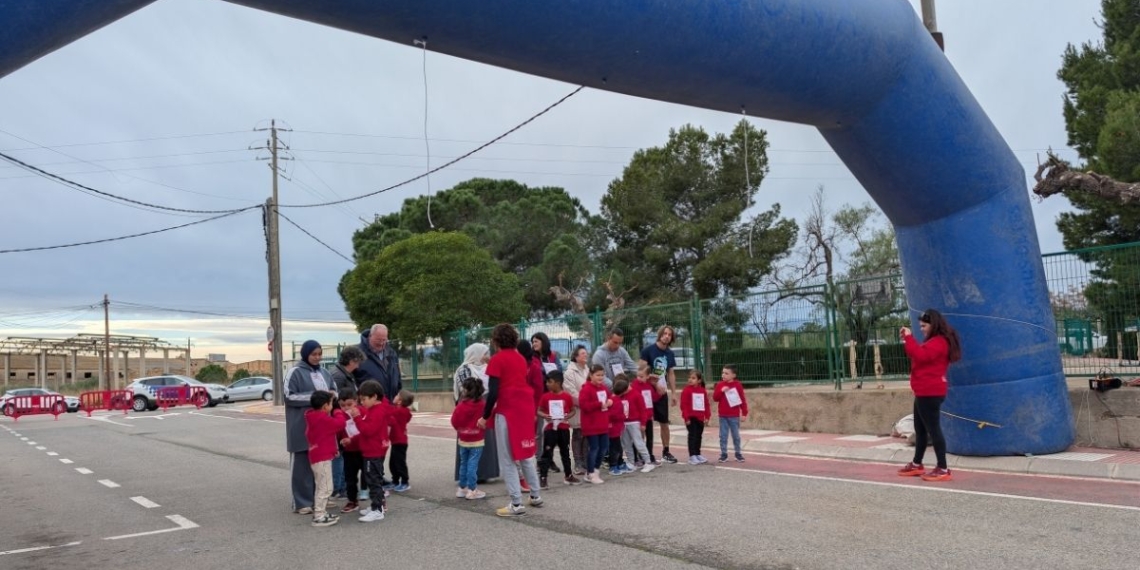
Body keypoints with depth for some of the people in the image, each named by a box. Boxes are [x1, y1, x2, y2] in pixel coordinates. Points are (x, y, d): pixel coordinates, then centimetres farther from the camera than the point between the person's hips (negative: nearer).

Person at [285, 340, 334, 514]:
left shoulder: (323, 372, 13)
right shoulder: (295, 372, -5)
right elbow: (289, 396, -12)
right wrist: (313, 397, -17)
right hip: (302, 426, -6)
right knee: (302, 463, -1)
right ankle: (302, 502, 5)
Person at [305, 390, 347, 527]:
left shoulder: (313, 417, 11)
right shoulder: (323, 418, -20)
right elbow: (340, 424, -20)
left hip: (317, 456, 11)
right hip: (322, 457, -11)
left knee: (321, 487, 19)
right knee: (325, 488, -7)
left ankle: (320, 513, 26)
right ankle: (319, 517, -6)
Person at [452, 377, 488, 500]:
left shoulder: (461, 405, -8)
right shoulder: (482, 405, -12)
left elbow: (454, 421, -5)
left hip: (463, 439, 2)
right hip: (477, 440, -2)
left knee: (463, 464, 14)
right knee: (472, 465, -1)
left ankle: (462, 488, 20)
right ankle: (472, 490, 1)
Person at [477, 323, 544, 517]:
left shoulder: (497, 360, -8)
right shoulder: (520, 358, 12)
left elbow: (493, 392, -13)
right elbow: (521, 384, 13)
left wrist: (485, 416, -5)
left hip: (508, 411, -7)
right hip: (525, 408, 7)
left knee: (507, 459, 0)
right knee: (526, 454, 19)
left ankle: (516, 504, 0)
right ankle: (535, 496, 25)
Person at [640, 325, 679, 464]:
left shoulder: (670, 354, 8)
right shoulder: (648, 350, -9)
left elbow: (671, 374, 14)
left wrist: (674, 393, 10)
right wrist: (656, 384, -17)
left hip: (662, 392, 5)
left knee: (664, 422, 8)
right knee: (646, 423, -1)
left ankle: (666, 452, 19)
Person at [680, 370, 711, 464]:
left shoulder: (702, 390, 7)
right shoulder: (687, 390, -9)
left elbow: (706, 404, 11)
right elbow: (684, 405, -12)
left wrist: (707, 416, 6)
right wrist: (686, 417, -15)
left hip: (700, 418, 5)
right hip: (691, 418, -5)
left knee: (698, 436, 13)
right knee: (692, 436, -5)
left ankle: (698, 454, 23)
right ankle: (692, 456, -4)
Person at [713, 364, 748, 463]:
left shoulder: (737, 385, -6)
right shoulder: (720, 385, 3)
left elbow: (742, 399, -4)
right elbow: (715, 398, -2)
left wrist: (744, 413, -6)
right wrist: (721, 391, -18)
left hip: (734, 416, -2)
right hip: (723, 415, 2)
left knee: (736, 435, 7)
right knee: (723, 436, 5)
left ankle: (738, 453, 16)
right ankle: (724, 454, 10)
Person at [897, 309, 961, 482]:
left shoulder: (938, 342, -15)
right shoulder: (933, 341, 20)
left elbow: (920, 355, -28)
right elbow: (919, 355, 21)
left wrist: (909, 337, -20)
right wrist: (906, 341, 8)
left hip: (930, 393, -11)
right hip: (925, 392, 11)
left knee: (933, 429, -11)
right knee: (920, 429, 16)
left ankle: (942, 469, -9)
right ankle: (917, 464, 24)